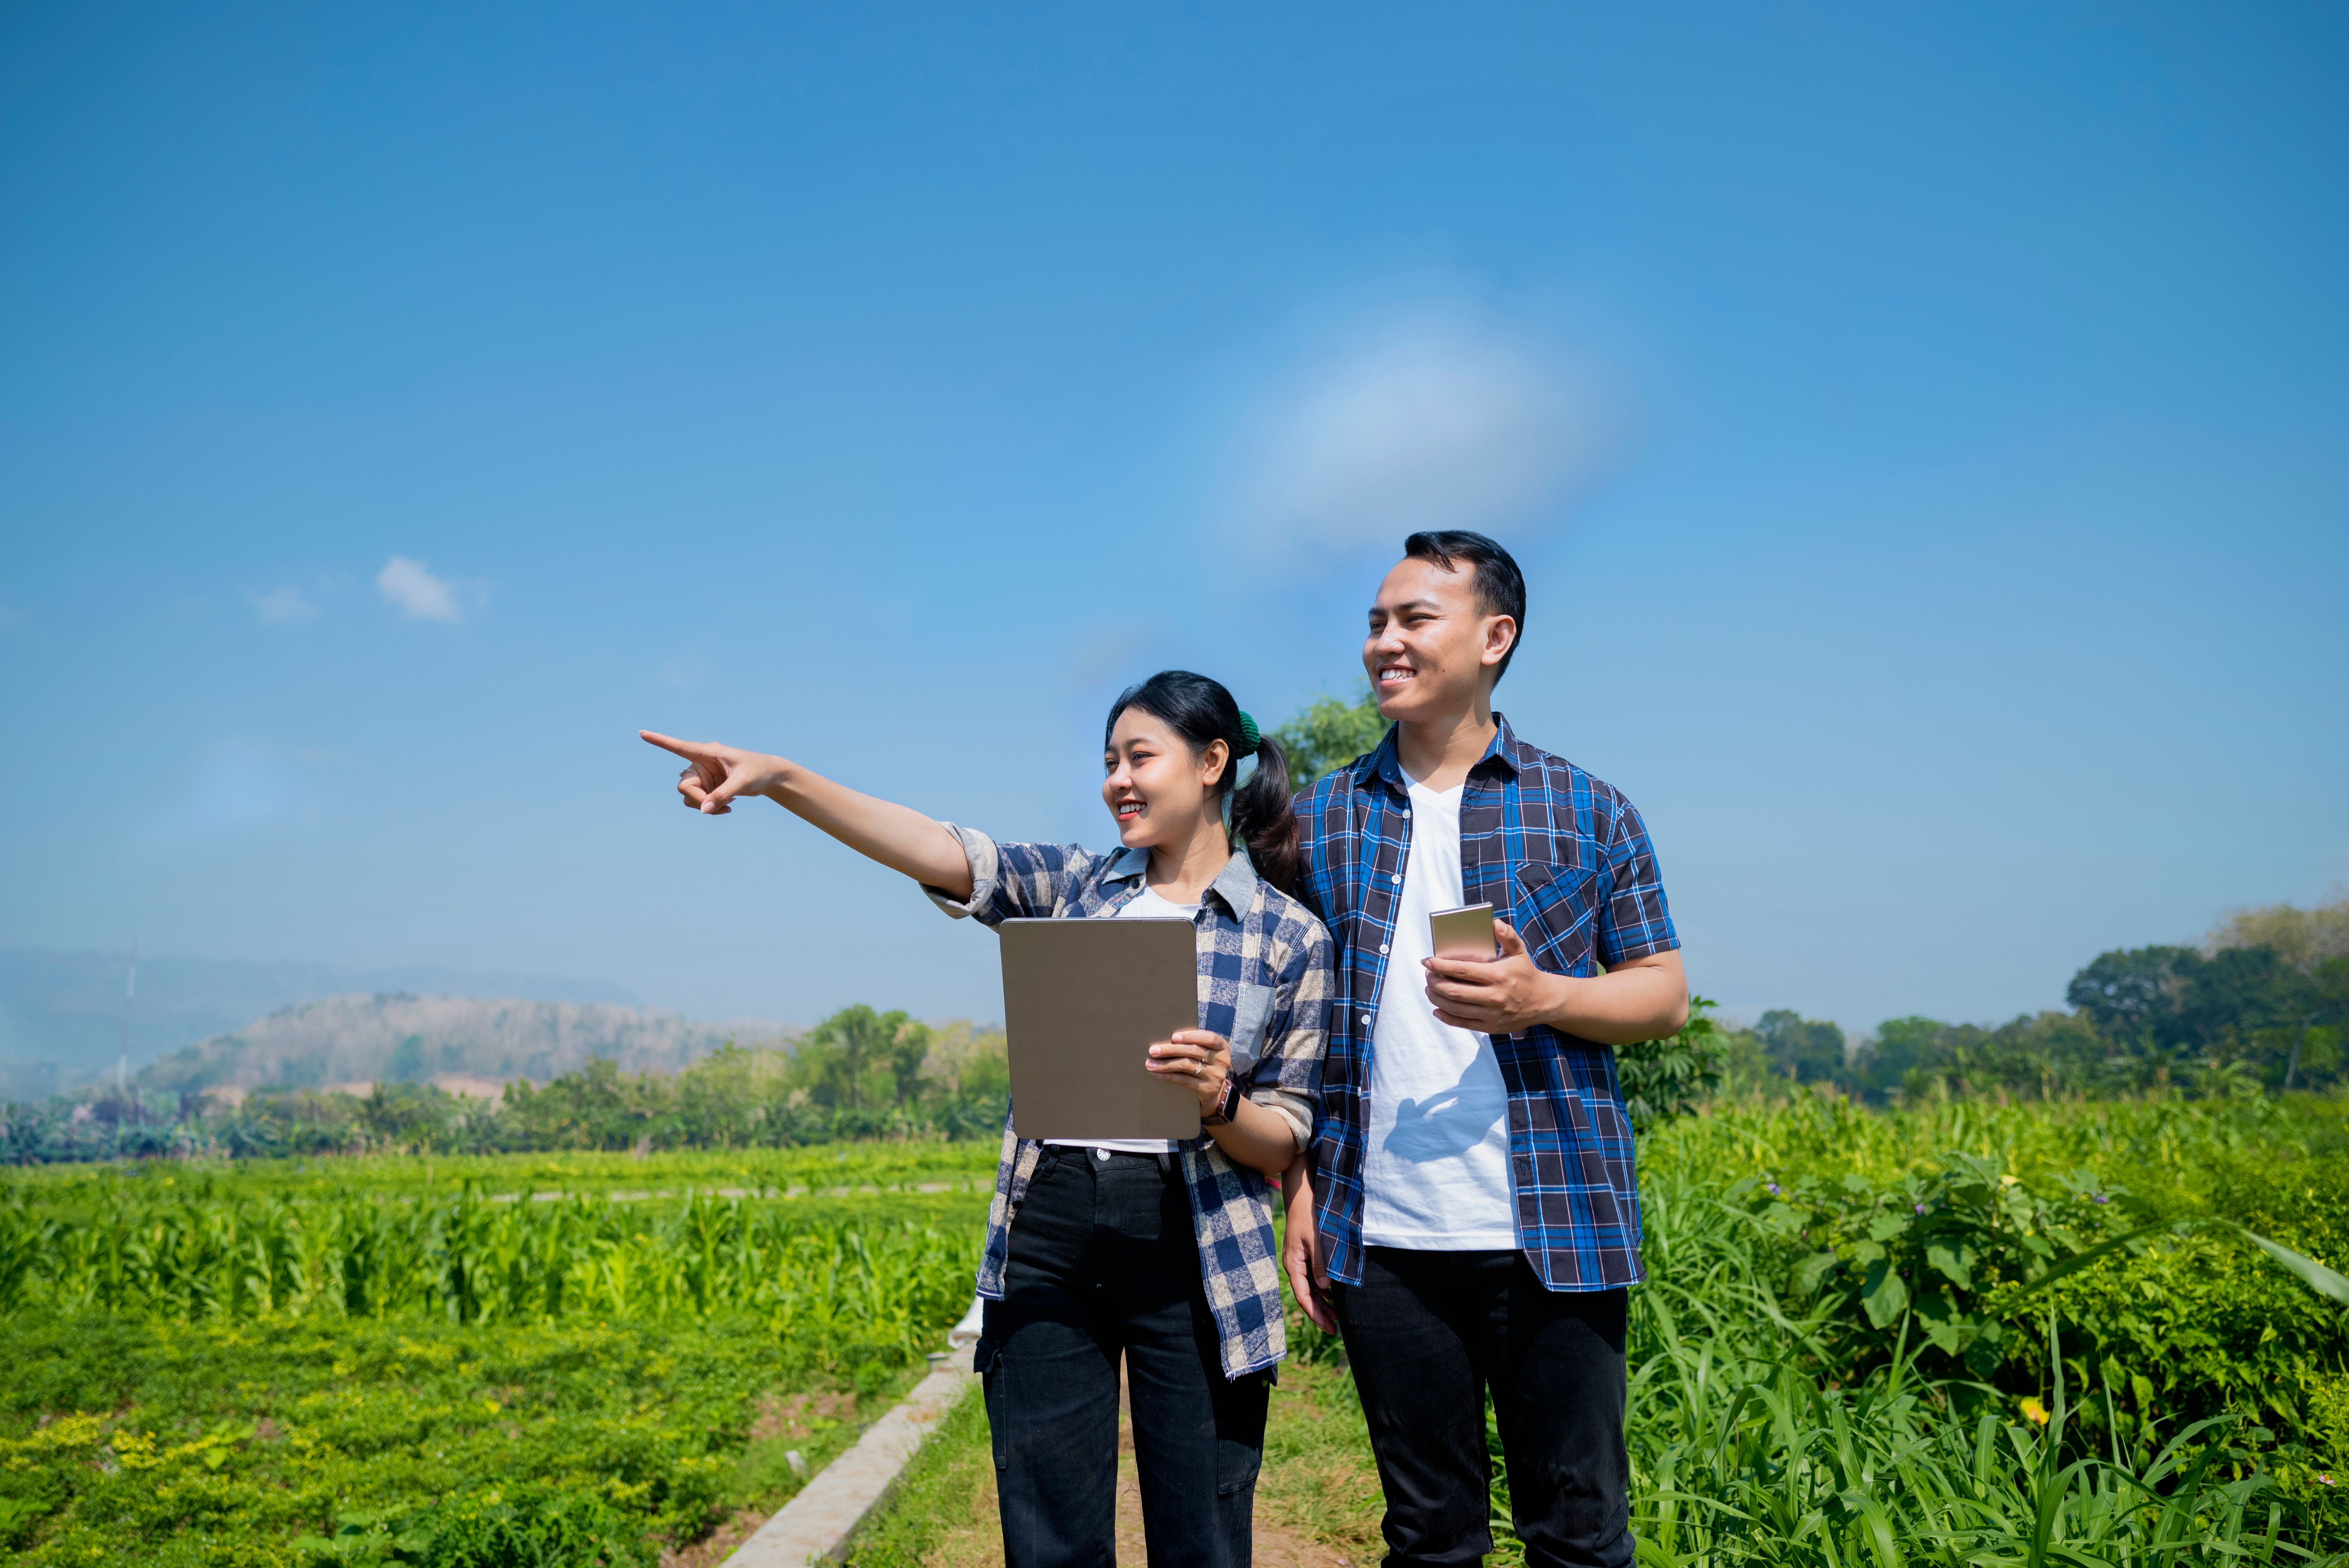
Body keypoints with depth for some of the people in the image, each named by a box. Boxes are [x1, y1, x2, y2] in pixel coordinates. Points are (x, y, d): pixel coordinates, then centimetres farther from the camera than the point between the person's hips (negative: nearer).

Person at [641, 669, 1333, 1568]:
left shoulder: (1292, 937, 3)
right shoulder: (1072, 886, 9)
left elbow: (1284, 1145, 3)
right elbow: (939, 851, -7)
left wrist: (1219, 1102, -18)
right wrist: (781, 779, -20)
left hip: (1193, 1258, -2)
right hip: (1047, 1246, 2)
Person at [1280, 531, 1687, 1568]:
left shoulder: (1587, 813, 4)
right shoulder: (1322, 820, 10)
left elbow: (1666, 994, 5)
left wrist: (1540, 997, -14)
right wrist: (1301, 1190, 4)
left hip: (1556, 1230, -1)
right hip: (1380, 1239, 2)